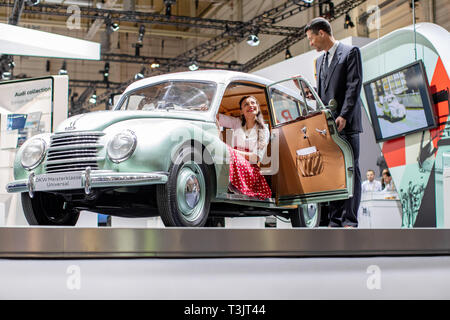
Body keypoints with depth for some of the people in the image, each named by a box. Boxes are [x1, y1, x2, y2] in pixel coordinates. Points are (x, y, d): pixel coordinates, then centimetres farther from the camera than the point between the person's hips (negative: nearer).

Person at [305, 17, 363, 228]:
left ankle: (350, 221, -6)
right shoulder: (320, 60, 23)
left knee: (350, 170, -6)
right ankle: (335, 221, 5)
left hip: (346, 123, -6)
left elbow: (354, 86, -8)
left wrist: (344, 116, -16)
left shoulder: (350, 52, 1)